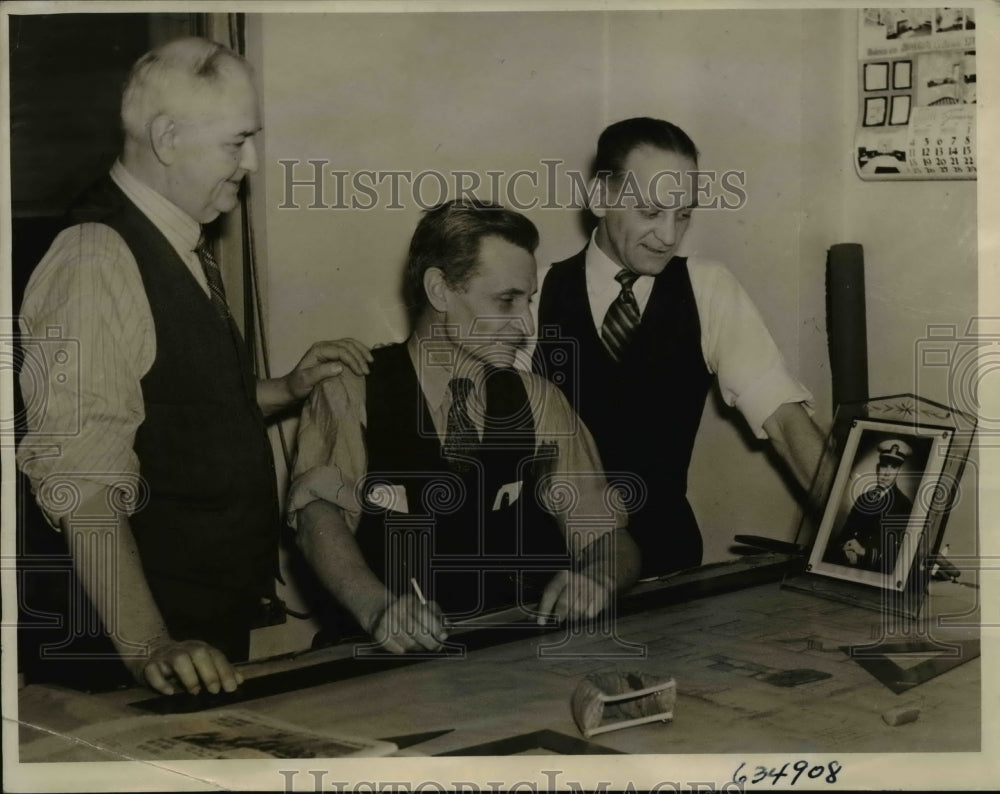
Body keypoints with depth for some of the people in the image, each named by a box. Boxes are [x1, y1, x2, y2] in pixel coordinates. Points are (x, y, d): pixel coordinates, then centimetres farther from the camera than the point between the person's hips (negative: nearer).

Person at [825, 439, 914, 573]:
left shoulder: (905, 506, -1)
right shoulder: (863, 499, 15)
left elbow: (900, 551, -7)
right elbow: (844, 534, 14)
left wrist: (865, 552, -11)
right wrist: (847, 550, -8)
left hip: (878, 570, -4)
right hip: (850, 567, 4)